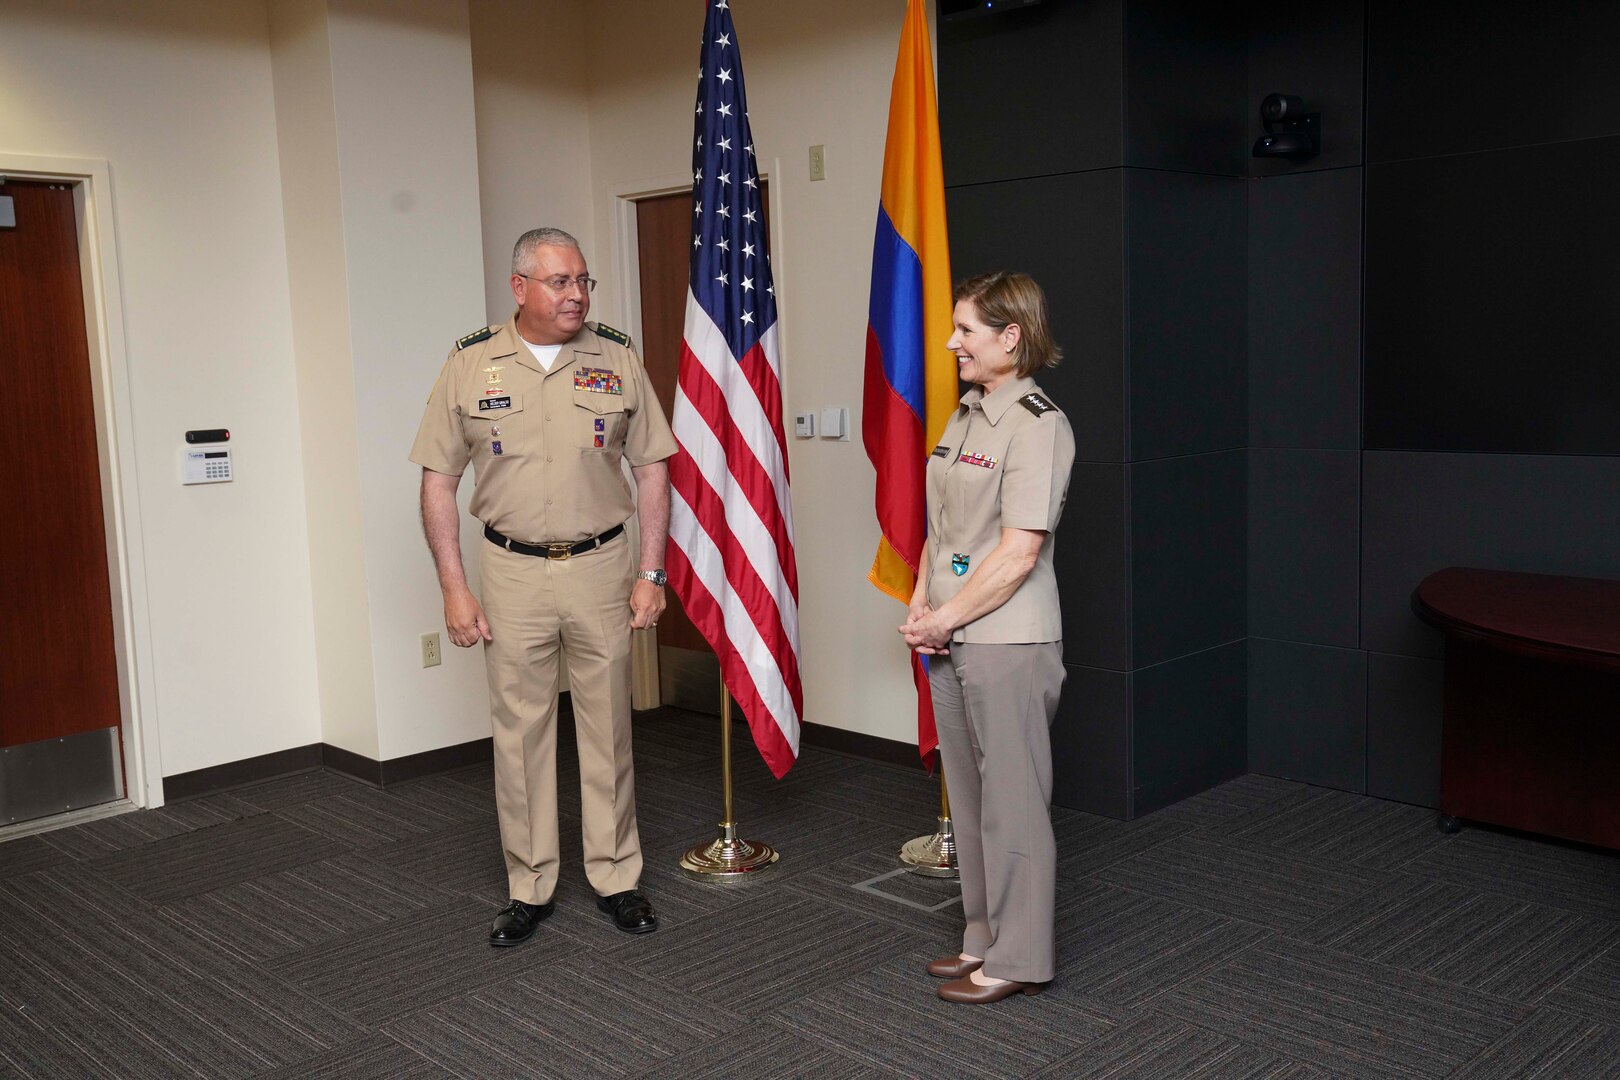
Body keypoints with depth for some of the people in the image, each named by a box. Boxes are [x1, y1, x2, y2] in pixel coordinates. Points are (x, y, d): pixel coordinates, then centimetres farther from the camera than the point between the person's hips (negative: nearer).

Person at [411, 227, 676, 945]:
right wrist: (454, 588, -4)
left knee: (608, 728, 8)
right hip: (512, 570, 0)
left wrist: (650, 573, -1)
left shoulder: (617, 360, 1)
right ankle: (529, 887, 20)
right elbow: (438, 481, 1)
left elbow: (652, 469, 5)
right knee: (519, 731, 6)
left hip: (601, 567, 1)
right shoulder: (470, 366, -1)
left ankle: (616, 878, 22)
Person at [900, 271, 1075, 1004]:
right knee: (969, 795, 17)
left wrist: (944, 618, -13)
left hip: (1008, 642, -8)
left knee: (1012, 800, 3)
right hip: (950, 640, 9)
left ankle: (1019, 957, 17)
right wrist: (921, 605, 2)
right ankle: (985, 938, 31)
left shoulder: (1037, 424, -14)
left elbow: (1018, 554, -19)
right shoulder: (965, 415, 11)